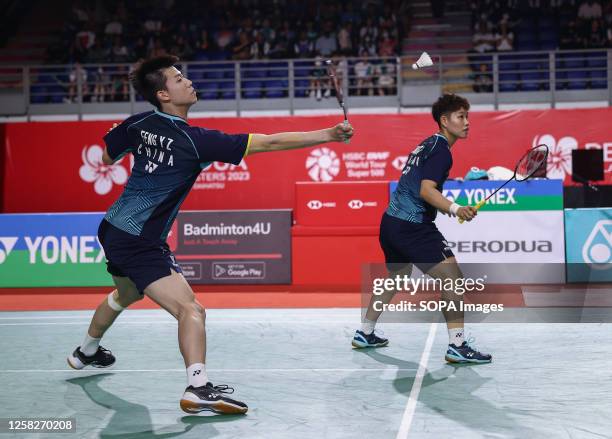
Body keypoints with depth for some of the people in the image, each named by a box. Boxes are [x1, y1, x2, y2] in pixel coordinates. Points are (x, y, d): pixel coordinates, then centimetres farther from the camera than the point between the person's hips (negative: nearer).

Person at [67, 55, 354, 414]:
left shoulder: (138, 124, -2)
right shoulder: (195, 140, -22)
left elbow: (108, 158, 16)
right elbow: (269, 143, -25)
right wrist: (329, 135, -25)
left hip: (114, 229, 9)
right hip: (141, 243, -9)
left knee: (126, 294, 35)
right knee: (191, 310, -17)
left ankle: (87, 352, 57)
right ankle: (199, 388, -33)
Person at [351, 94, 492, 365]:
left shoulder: (426, 145, 17)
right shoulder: (441, 151, -12)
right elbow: (426, 190, -24)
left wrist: (447, 208, 36)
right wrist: (455, 209, -36)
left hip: (391, 221, 10)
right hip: (412, 227, -10)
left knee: (396, 277, 27)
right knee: (452, 278, -11)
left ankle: (365, 334, 36)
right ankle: (457, 346, -16)